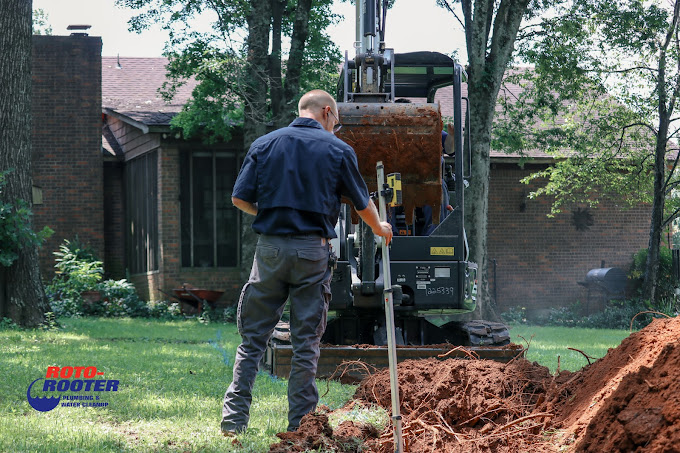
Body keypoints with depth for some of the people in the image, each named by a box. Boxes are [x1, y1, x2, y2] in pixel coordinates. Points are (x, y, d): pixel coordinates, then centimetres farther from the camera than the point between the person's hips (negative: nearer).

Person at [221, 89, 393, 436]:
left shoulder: (264, 144, 6)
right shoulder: (338, 150, 2)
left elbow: (240, 199, 3)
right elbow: (362, 203, 12)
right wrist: (380, 228, 33)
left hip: (269, 248, 1)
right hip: (312, 250, -1)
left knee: (253, 338, 7)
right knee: (306, 341, 6)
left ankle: (234, 418, 0)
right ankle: (300, 424, 7)